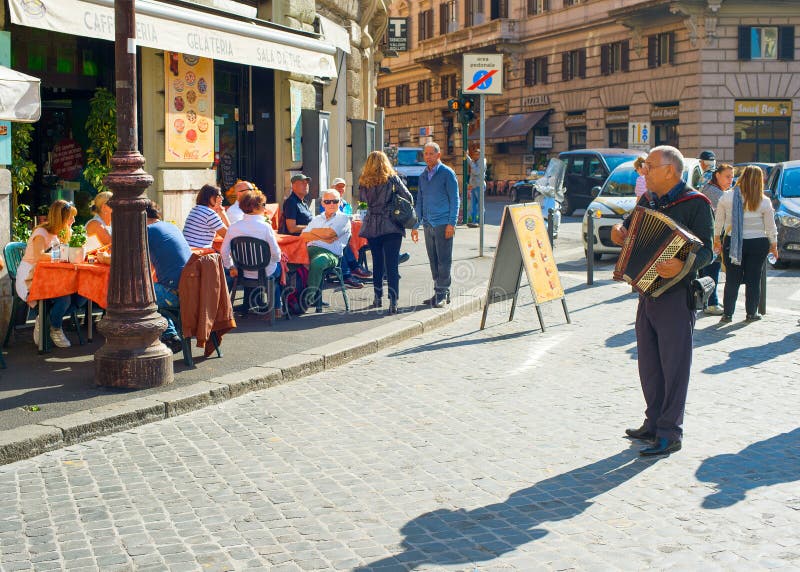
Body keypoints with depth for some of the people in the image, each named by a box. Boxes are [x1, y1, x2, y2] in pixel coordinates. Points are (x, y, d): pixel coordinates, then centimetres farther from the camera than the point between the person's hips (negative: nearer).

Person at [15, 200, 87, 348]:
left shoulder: (60, 233, 13)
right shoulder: (41, 233, -14)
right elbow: (39, 256, -32)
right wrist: (64, 256, -29)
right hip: (30, 280, -8)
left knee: (81, 295, -14)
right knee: (64, 298, -31)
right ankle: (56, 330, -3)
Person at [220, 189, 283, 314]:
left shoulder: (233, 227, -11)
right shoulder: (265, 227, -22)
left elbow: (224, 251, -5)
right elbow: (276, 254, -17)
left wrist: (230, 267, 12)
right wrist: (276, 259, 6)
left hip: (244, 273, 3)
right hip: (265, 273, -3)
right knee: (278, 266, 31)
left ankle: (248, 306, 45)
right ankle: (276, 308, 38)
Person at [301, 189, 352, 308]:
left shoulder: (343, 218, 11)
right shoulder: (316, 219, 27)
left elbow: (329, 233, -6)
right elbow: (303, 236, 12)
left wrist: (313, 231, 12)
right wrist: (322, 237, -3)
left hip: (330, 253, -5)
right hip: (310, 249, 5)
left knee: (317, 262, -40)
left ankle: (309, 297, -33)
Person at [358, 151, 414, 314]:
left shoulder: (363, 182, 2)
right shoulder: (392, 179, -5)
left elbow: (361, 199, 13)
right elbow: (408, 198, -4)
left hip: (372, 227, 3)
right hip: (391, 227, -3)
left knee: (377, 263, 17)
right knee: (392, 265, -4)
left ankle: (378, 298, 25)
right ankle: (393, 302, -11)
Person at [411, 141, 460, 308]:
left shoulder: (447, 173, -3)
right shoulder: (423, 176, 15)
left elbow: (455, 199, -6)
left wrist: (452, 223, -13)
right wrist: (416, 226, 15)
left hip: (443, 224, -6)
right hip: (428, 224, 6)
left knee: (444, 260, -4)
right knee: (433, 260, 8)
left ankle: (443, 294, 0)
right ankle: (439, 292, 16)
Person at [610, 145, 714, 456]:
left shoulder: (695, 203, -10)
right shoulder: (648, 200, 13)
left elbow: (706, 251, -16)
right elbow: (630, 230, 27)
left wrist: (683, 264, -36)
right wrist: (619, 231, 4)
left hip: (676, 296, -8)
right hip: (648, 293, 8)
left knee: (674, 365, -3)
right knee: (649, 363, 13)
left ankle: (670, 434, 2)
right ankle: (654, 424, 24)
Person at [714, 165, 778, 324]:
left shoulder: (727, 197, -6)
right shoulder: (764, 202, -7)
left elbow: (718, 221, 2)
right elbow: (771, 227, -1)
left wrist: (716, 239, 15)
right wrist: (774, 245, 13)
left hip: (732, 243, 1)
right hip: (757, 244, -1)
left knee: (732, 279, 7)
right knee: (754, 280, 9)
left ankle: (727, 314, 8)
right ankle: (751, 313, 16)